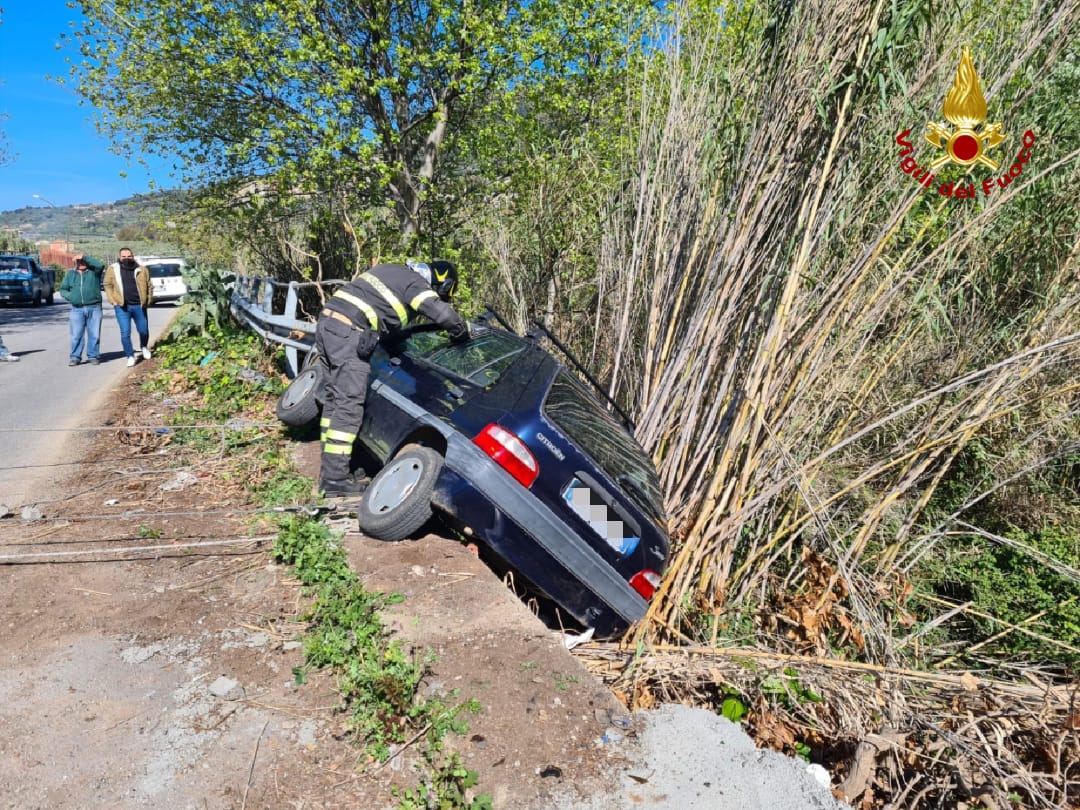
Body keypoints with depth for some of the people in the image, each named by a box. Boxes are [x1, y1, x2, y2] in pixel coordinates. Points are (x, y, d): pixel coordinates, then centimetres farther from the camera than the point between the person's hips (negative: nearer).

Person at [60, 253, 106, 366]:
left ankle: (93, 356, 10)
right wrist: (70, 296, -5)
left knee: (94, 334, 1)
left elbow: (100, 265, -15)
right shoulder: (70, 274, 15)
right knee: (76, 335, -2)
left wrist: (85, 257, -10)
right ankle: (75, 357, 3)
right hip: (77, 309, 2)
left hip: (94, 308, -2)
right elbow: (63, 289, 15)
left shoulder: (93, 271, 7)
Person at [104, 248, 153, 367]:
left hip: (139, 306, 1)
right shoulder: (113, 270, 3)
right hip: (122, 307, -1)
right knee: (125, 333, -5)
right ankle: (130, 356, 7)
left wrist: (149, 300, 5)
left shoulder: (142, 270, 4)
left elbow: (148, 286, 11)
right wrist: (112, 300, -2)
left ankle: (144, 347, 40)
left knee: (143, 330, 10)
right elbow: (108, 285, 8)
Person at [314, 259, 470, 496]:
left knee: (334, 398, 13)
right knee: (348, 405, -8)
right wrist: (462, 332, 4)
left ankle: (329, 471, 21)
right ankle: (336, 479, -7)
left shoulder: (395, 271, 23)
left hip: (327, 321, 10)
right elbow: (444, 313, -15)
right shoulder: (416, 284, -3)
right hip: (348, 332, -10)